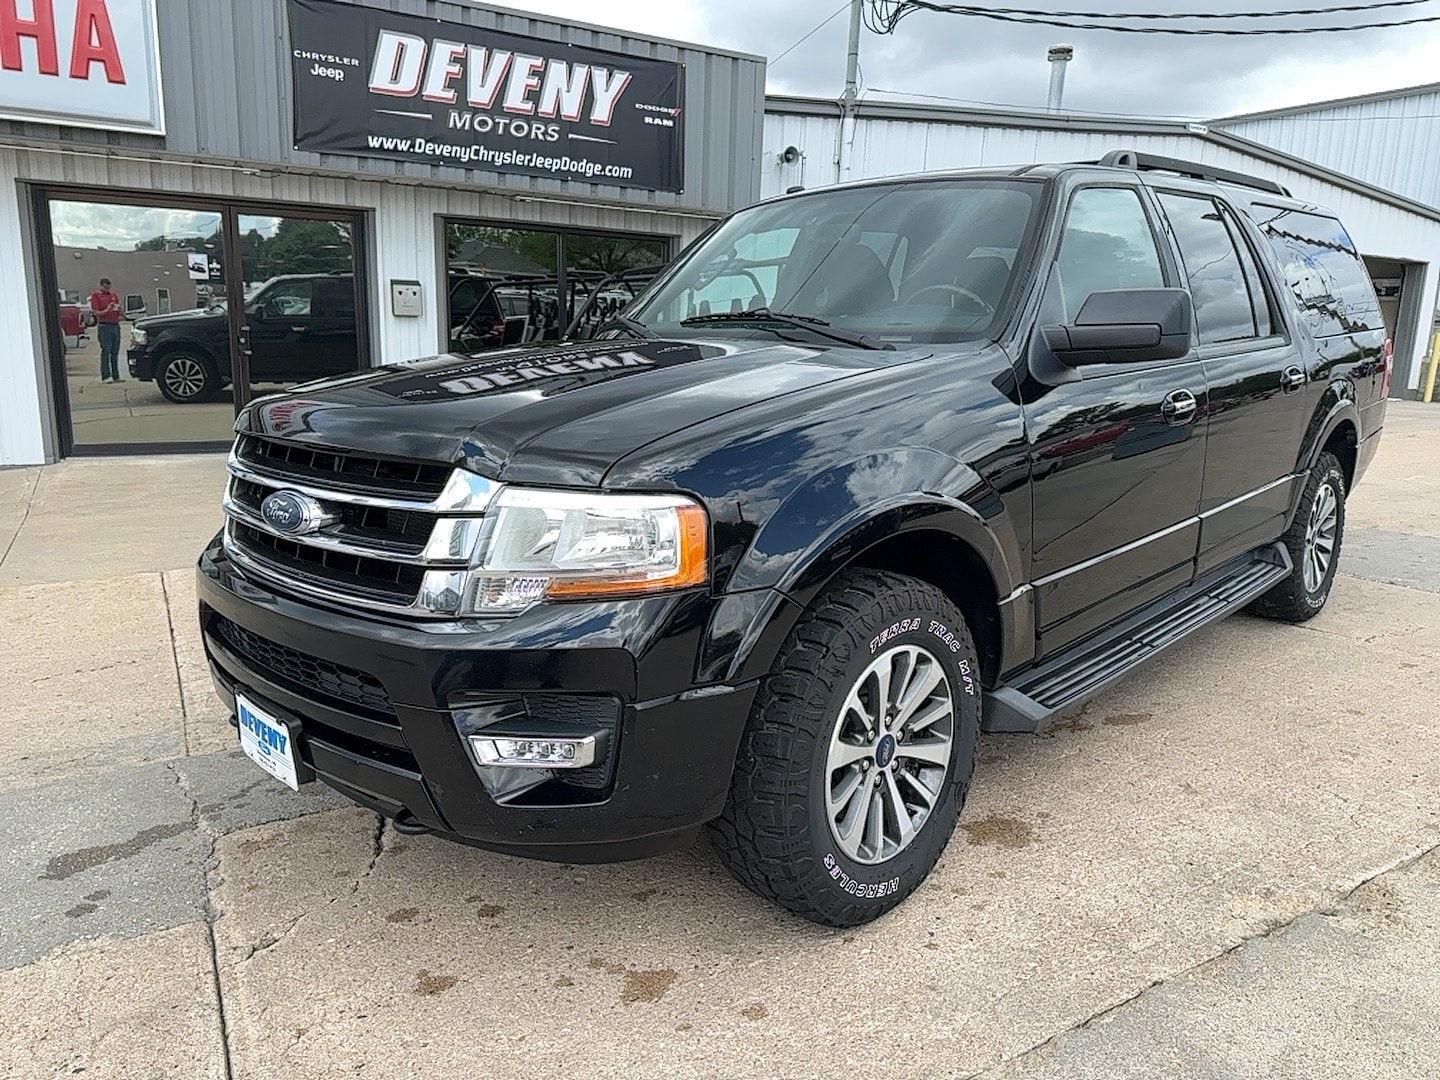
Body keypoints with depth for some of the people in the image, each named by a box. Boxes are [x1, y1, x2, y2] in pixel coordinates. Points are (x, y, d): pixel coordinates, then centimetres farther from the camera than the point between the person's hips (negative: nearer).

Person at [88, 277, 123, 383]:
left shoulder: (113, 295, 17)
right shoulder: (95, 295, 0)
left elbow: (120, 312, 20)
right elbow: (96, 313, -6)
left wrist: (119, 309, -2)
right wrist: (107, 310, -20)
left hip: (116, 325, 5)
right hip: (104, 326, -5)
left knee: (115, 352, 7)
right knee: (106, 352, -7)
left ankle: (116, 376, 11)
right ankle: (105, 377, -7)